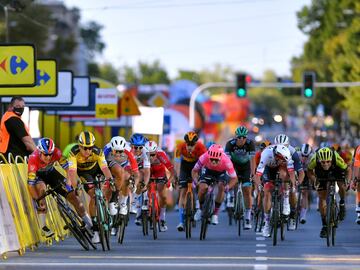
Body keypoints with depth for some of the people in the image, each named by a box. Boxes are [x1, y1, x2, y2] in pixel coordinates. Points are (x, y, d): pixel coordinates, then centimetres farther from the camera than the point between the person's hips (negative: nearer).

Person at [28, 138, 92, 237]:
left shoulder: (56, 152, -31)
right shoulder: (34, 158, -38)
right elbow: (30, 183, -40)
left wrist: (69, 180, -46)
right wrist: (37, 200, -45)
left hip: (50, 172, 3)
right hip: (37, 175, -3)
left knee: (72, 194, -6)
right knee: (41, 188, -35)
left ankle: (90, 223, 11)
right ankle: (43, 226, -31)